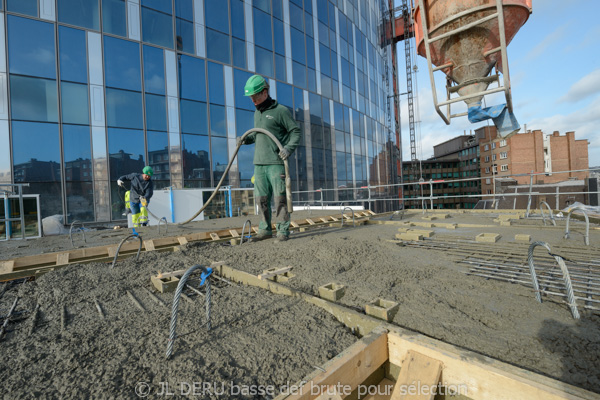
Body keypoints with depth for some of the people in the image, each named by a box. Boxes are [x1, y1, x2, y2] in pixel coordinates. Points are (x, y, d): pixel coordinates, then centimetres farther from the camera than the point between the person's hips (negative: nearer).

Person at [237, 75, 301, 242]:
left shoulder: (281, 110, -2)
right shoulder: (257, 113, 21)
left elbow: (296, 131, -3)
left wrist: (289, 148, -19)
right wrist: (245, 139, 11)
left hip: (276, 163, -7)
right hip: (259, 163, 7)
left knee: (280, 197, -5)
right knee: (262, 198, 7)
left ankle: (283, 231, 3)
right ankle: (265, 230, 17)